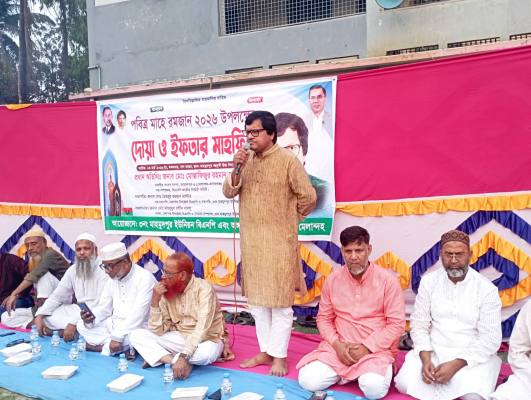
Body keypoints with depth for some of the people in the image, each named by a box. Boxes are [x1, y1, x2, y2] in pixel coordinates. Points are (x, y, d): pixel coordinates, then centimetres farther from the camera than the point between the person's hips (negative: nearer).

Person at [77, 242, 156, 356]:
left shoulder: (145, 278, -20)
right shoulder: (113, 278, 6)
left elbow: (138, 314, -26)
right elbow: (104, 307, 9)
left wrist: (118, 337, -29)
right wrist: (91, 317, -13)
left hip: (136, 328, -8)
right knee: (82, 325, -4)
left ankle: (103, 346, -10)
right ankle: (123, 347, -13)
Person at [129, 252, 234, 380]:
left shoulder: (203, 288, -21)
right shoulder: (166, 291, -5)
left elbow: (202, 328, -31)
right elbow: (158, 331, -8)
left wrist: (184, 356, -40)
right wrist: (155, 301, -20)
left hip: (205, 340, -4)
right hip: (179, 338, 5)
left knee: (206, 353, -40)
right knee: (137, 335, -10)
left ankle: (157, 357, -17)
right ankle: (175, 361, -22)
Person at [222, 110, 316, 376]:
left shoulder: (287, 160, -10)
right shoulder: (246, 159, 6)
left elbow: (308, 196, -6)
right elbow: (228, 192, 1)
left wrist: (289, 219, 5)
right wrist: (237, 169, -15)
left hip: (278, 242, -6)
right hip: (251, 240, 6)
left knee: (279, 301, 3)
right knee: (256, 299, 13)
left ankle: (279, 356, 15)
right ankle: (265, 351, 26)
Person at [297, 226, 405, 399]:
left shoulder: (387, 280, -8)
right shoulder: (332, 279, 2)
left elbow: (397, 323, -8)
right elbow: (324, 318, 8)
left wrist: (367, 347, -17)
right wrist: (337, 345, -10)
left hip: (376, 348, -3)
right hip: (338, 347, 3)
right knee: (308, 381, -17)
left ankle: (380, 368, 4)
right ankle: (347, 372, 8)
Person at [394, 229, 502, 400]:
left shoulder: (487, 289, -8)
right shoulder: (428, 281, -1)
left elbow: (490, 339, -11)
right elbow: (419, 325, 0)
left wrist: (455, 365, -21)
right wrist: (425, 359, -17)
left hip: (472, 356, -1)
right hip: (432, 351, 2)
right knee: (404, 383, -21)